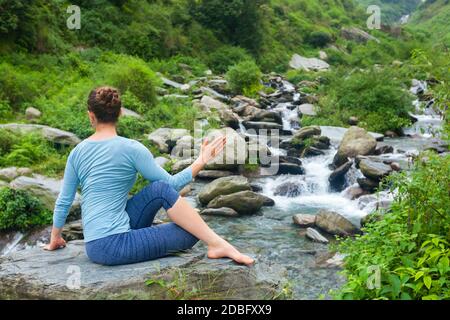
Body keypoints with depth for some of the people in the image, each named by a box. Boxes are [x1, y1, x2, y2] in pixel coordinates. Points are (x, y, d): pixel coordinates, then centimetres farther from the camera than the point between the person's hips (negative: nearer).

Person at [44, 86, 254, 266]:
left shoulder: (77, 152, 6)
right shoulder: (131, 149, -11)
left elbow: (63, 202, 12)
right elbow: (173, 183, -5)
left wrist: (55, 239, 26)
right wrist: (202, 161, 5)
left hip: (95, 246, 7)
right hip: (112, 246, -7)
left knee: (161, 190, 10)